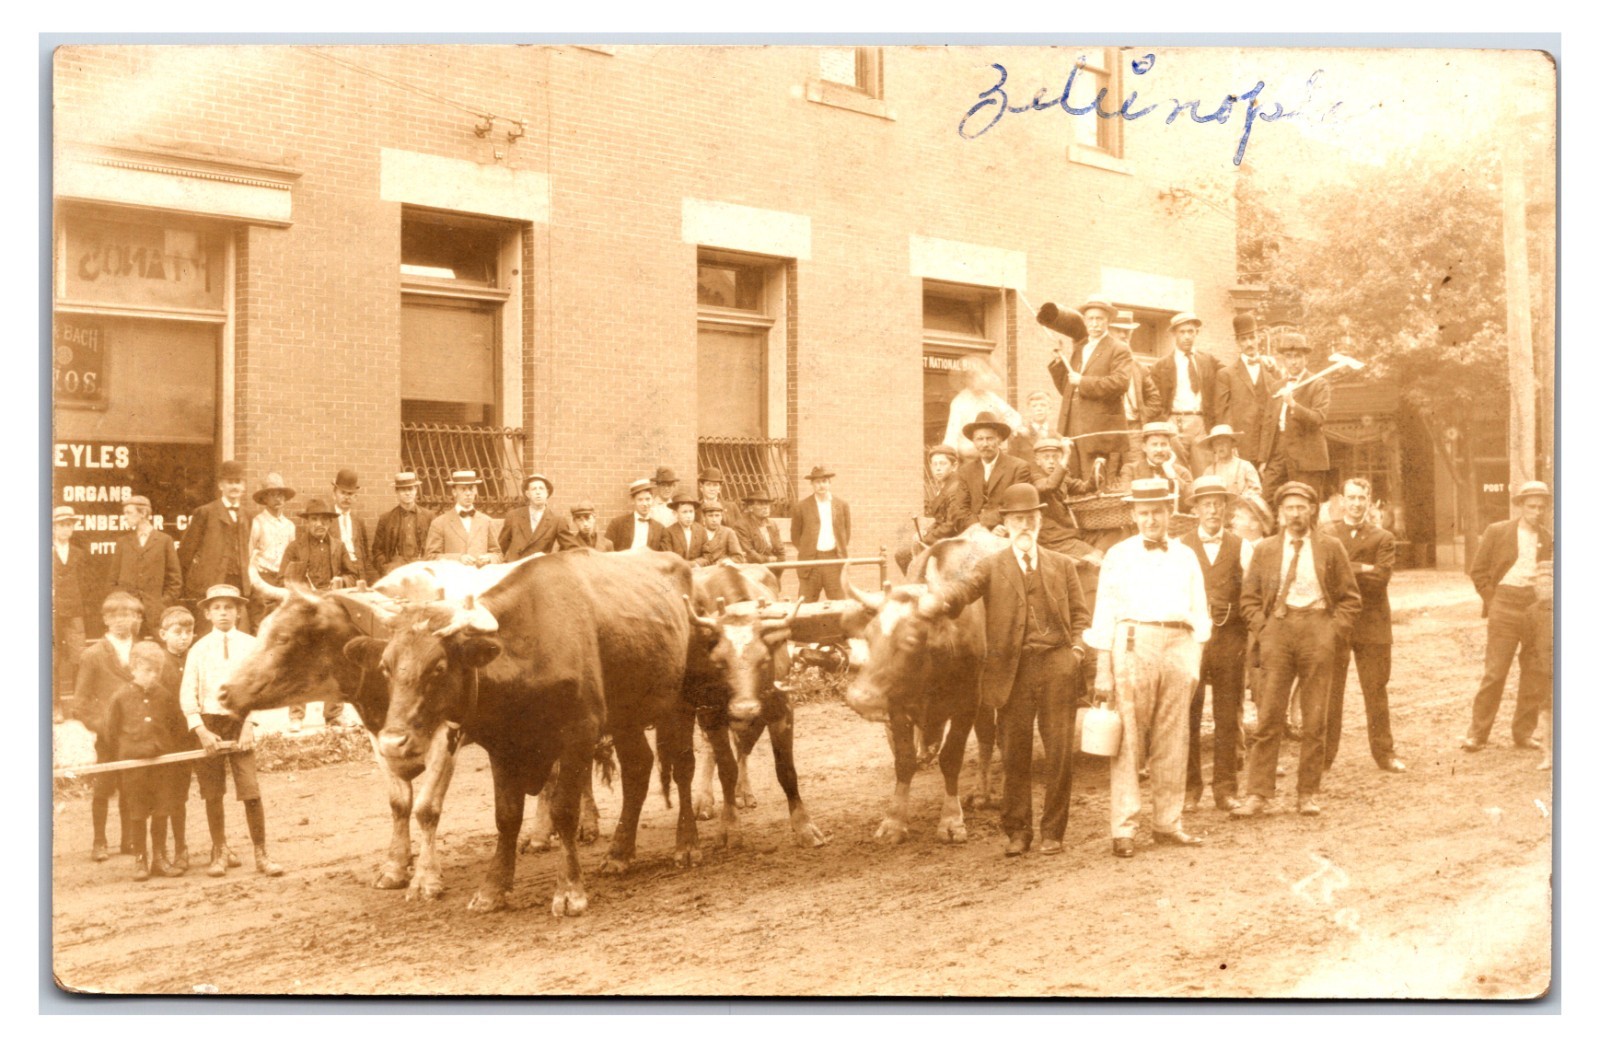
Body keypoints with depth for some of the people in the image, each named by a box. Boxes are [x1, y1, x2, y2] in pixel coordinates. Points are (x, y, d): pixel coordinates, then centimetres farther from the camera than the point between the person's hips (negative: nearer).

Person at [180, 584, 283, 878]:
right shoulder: (199, 649, 4)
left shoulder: (250, 645, 3)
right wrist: (202, 731, -10)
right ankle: (219, 853, 18)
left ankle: (261, 854, 3)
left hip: (240, 721, -1)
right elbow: (187, 693, 0)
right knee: (212, 795, 5)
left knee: (251, 792, -7)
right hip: (208, 723, 1)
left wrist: (248, 727, -8)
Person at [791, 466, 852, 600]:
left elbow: (846, 534, 14)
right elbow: (795, 535, 11)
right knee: (806, 606, 0)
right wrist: (800, 553, 4)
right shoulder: (802, 507, 4)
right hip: (811, 560, -1)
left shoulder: (842, 506, 9)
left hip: (834, 559, 1)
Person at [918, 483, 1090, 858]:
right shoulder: (991, 567, 6)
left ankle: (1052, 831, 14)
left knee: (1060, 753, 2)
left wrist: (1077, 648, -2)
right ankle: (1016, 831, 18)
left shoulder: (1063, 565, 13)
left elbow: (1080, 613, 15)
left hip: (1057, 667, 1)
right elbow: (963, 587, -12)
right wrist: (935, 600, -33)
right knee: (1015, 755, 6)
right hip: (1013, 669, -1)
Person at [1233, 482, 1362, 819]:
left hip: (1317, 629, 0)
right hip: (1277, 629, 0)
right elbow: (1249, 597, 12)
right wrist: (1262, 628, -1)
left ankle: (1309, 793, 12)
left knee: (1315, 720, 3)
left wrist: (1335, 630, -2)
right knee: (1268, 717, -4)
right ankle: (1258, 793, -1)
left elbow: (1350, 597, 8)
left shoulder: (1330, 548, 7)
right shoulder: (1265, 549, 10)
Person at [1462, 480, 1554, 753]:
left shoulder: (1549, 538, 9)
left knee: (1537, 674, 5)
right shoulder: (1497, 531, 0)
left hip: (1537, 609, 4)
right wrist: (1493, 601, -3)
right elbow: (1478, 571, 3)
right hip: (1506, 607, -4)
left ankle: (1523, 732, 17)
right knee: (1495, 672, -4)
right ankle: (1477, 733, 3)